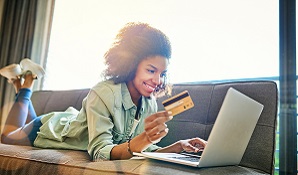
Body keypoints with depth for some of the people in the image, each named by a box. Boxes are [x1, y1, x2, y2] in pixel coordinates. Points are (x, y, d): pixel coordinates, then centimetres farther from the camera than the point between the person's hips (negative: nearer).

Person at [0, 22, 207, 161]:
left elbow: (144, 150, -19)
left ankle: (27, 87, 41)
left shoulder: (150, 103, -22)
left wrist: (178, 147, -35)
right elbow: (99, 153, -45)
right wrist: (142, 139, -62)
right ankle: (24, 87, 32)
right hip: (56, 127, -6)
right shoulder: (103, 93, -41)